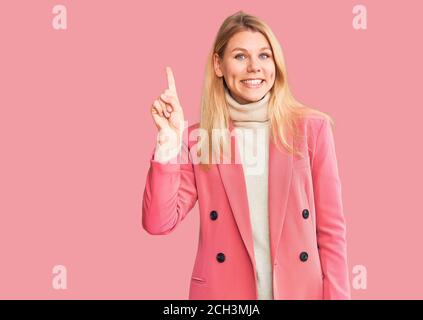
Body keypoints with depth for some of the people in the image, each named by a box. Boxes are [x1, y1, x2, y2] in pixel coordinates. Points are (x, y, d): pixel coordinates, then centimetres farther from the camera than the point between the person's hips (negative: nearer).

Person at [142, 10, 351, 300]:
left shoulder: (312, 127, -4)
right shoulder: (198, 138, -2)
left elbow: (332, 230, -3)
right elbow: (158, 223, -9)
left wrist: (337, 295, -7)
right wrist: (170, 142, -16)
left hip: (301, 290, 0)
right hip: (222, 291, 0)